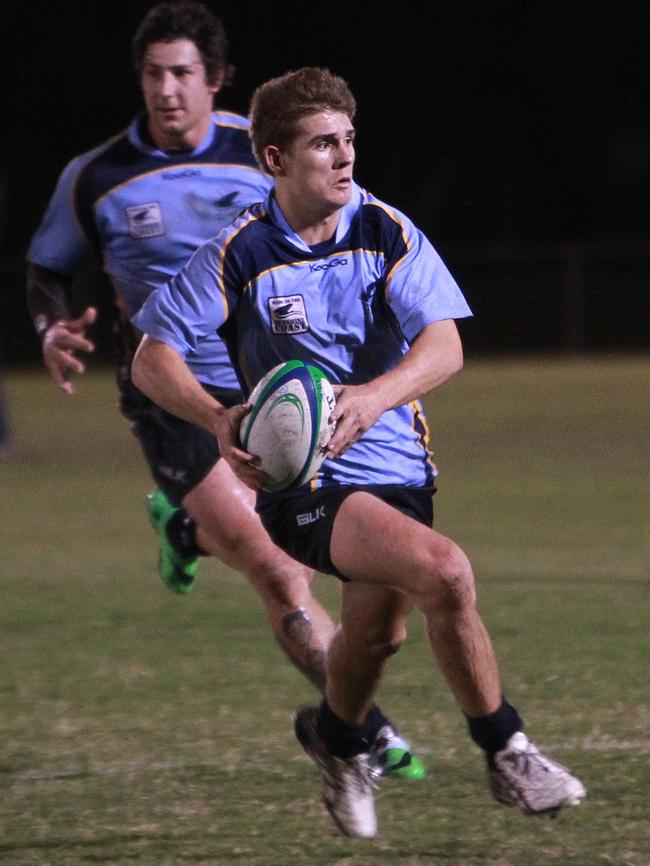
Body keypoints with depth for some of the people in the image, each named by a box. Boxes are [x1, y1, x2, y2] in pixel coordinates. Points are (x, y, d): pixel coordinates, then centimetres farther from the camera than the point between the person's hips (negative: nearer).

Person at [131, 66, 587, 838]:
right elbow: (153, 356, -4)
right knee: (443, 572, -26)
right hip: (303, 479, -4)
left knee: (377, 632, 8)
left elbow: (444, 346, -10)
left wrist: (374, 397, -31)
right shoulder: (240, 254, -7)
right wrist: (219, 418, -23)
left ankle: (338, 734, 44)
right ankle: (506, 755, -11)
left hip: (398, 464, 4)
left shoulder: (386, 232, -1)